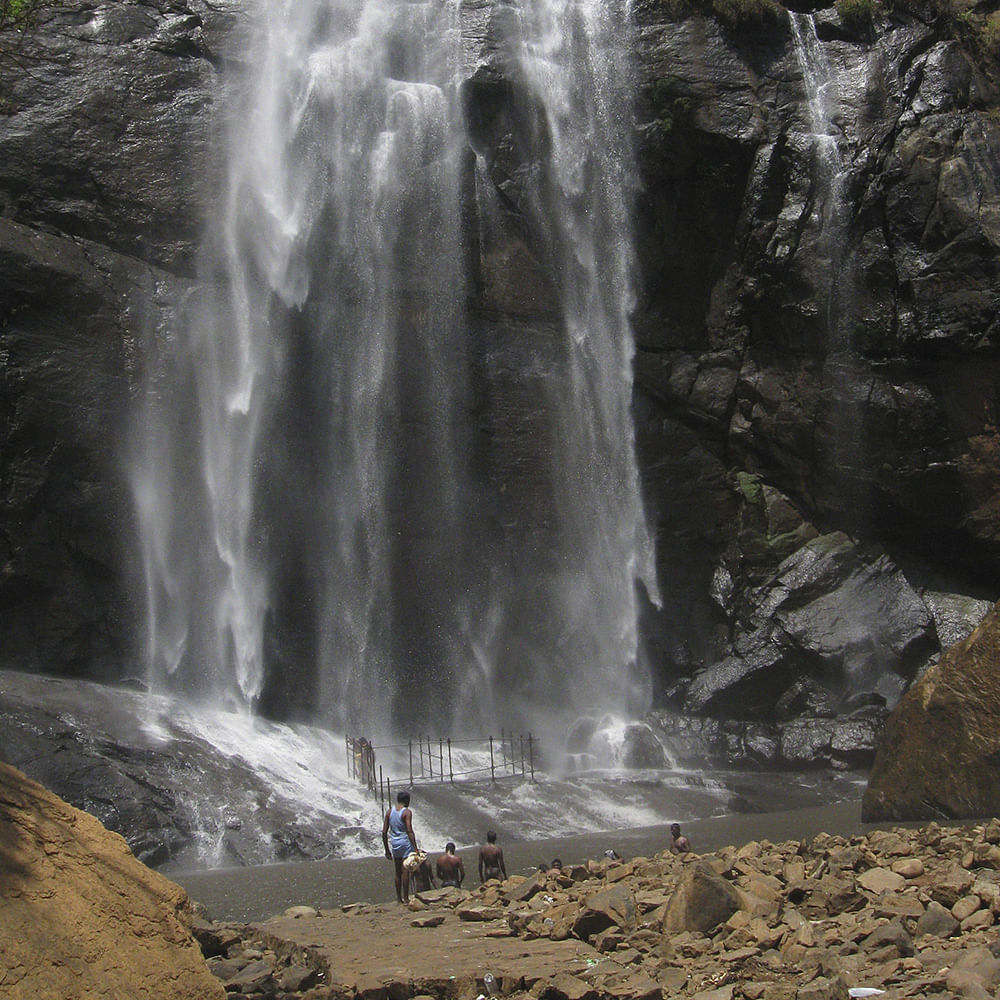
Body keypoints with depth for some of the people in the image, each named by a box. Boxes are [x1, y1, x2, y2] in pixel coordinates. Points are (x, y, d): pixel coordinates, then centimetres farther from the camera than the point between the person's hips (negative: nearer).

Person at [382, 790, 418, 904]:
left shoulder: (389, 812, 6)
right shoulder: (407, 812, -11)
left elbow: (384, 832, 6)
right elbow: (410, 831, -18)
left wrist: (387, 850, 14)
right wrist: (415, 849, -17)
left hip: (394, 844, 6)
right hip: (405, 843, -6)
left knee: (398, 872, 15)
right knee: (405, 871, -3)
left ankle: (399, 898, 20)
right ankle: (406, 898, -2)